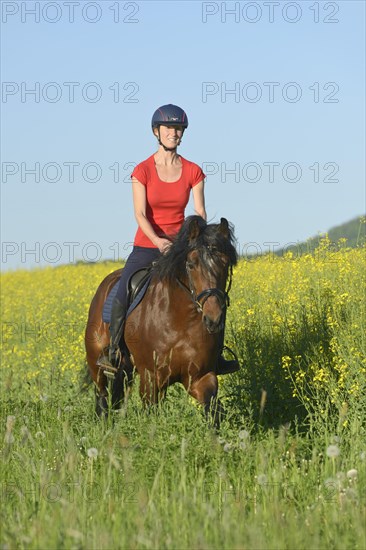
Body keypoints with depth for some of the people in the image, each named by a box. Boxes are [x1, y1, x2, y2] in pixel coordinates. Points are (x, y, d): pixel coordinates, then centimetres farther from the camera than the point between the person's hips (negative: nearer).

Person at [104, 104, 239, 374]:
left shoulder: (193, 172, 2)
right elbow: (140, 213, -15)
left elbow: (200, 212, -2)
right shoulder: (143, 171, -6)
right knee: (121, 298, -21)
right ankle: (113, 352, -3)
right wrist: (157, 240, -32)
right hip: (147, 246, -2)